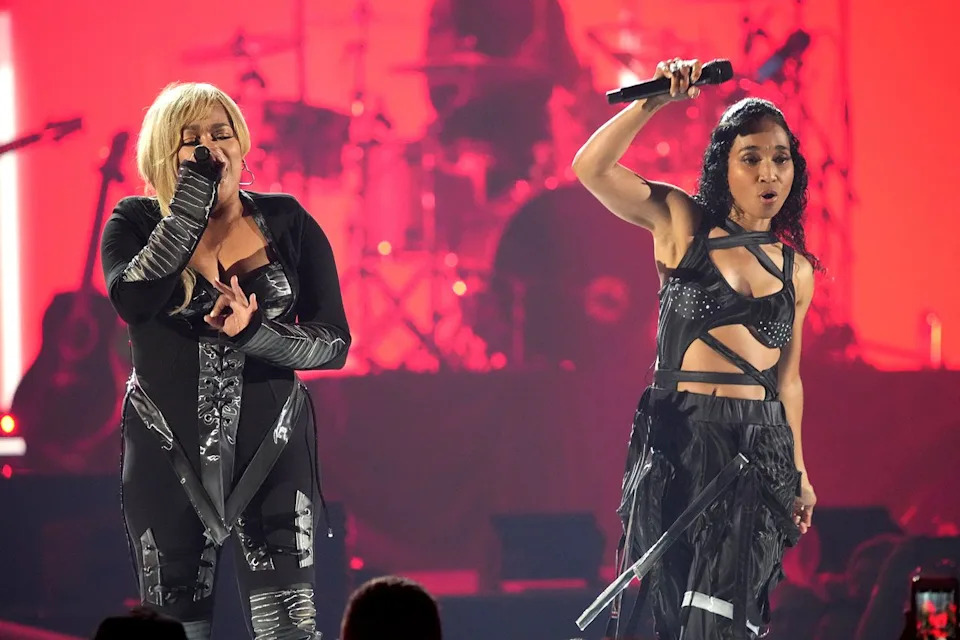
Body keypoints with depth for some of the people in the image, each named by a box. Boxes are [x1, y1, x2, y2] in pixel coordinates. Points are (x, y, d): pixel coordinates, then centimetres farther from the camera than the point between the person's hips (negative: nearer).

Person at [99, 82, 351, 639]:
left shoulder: (285, 223, 2)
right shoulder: (138, 225, -1)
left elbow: (335, 343, -1)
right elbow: (133, 300, -23)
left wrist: (254, 332, -18)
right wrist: (193, 196, -22)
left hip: (271, 449, 0)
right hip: (169, 456, 0)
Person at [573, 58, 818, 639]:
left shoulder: (796, 269, 11)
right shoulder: (683, 224, 3)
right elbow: (591, 169, -10)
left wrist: (800, 474, 20)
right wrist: (654, 101, -16)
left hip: (760, 452, 1)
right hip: (676, 439, -1)